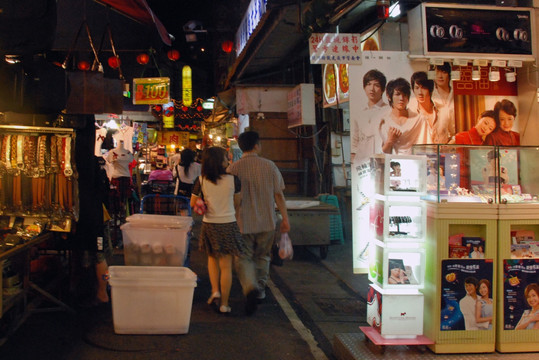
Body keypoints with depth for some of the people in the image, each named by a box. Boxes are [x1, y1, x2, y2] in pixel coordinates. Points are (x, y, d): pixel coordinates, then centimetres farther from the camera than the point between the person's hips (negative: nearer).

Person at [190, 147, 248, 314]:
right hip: (229, 225, -2)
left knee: (212, 258, 25)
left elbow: (193, 203, 3)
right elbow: (237, 203, 3)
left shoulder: (201, 181, -6)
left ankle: (215, 290, 11)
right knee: (226, 266, 4)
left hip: (209, 225, 2)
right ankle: (224, 304, 9)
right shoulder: (233, 179, -9)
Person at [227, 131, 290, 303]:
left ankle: (250, 286, -17)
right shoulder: (269, 166, -3)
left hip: (243, 222, -2)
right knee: (262, 257, 18)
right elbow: (278, 195, -2)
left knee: (244, 258, 5)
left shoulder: (233, 168, -6)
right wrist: (285, 219, 5)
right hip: (267, 221, 2)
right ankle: (260, 289, 26)